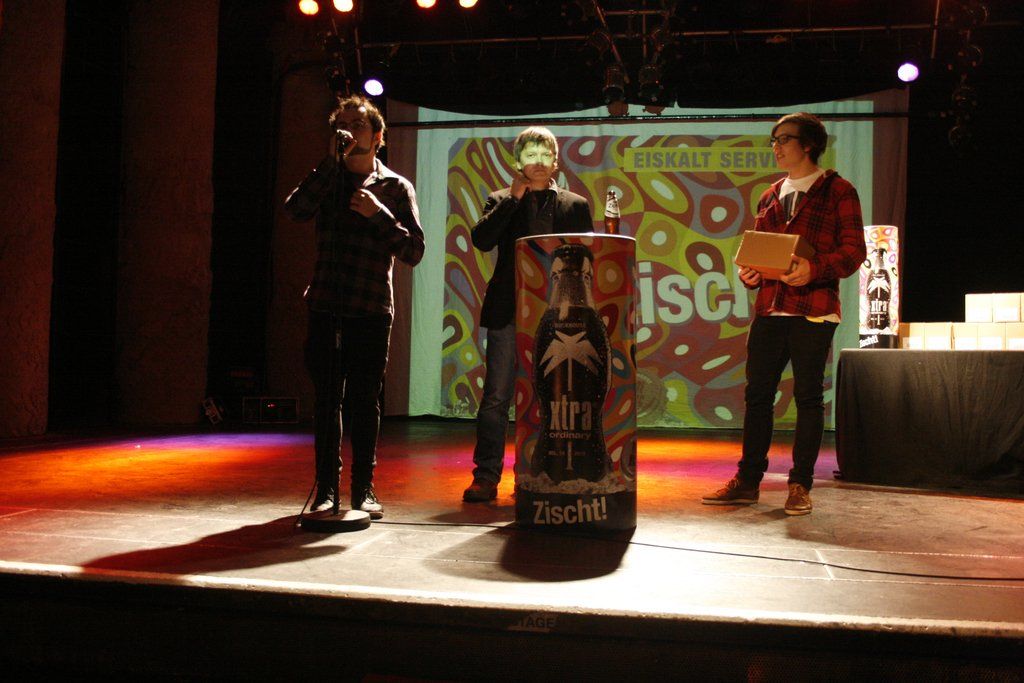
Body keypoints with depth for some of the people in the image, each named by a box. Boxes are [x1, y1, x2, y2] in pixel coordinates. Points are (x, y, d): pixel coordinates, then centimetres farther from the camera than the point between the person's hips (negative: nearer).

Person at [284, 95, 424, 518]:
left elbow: (413, 252, -2)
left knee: (364, 402, 1)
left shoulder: (395, 187, 7)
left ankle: (364, 489, 12)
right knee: (326, 402, 3)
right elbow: (295, 210, -10)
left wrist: (379, 215, -14)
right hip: (324, 308, 2)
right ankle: (326, 490, 11)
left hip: (371, 312, -1)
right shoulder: (328, 179, 12)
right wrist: (335, 160, -10)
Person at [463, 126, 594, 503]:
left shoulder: (575, 205, 13)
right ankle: (486, 476, 3)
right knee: (496, 398, -2)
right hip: (508, 312, -1)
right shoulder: (501, 201, 12)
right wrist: (514, 198, -7)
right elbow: (481, 240, -5)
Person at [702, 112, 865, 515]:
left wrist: (815, 269, -22)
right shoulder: (770, 197, 20)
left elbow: (853, 251, -5)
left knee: (808, 395, -1)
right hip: (769, 308, 6)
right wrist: (749, 274, 1)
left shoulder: (837, 191, 2)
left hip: (813, 310, -6)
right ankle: (747, 481, 13)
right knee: (757, 394, 5)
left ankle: (800, 486, 7)